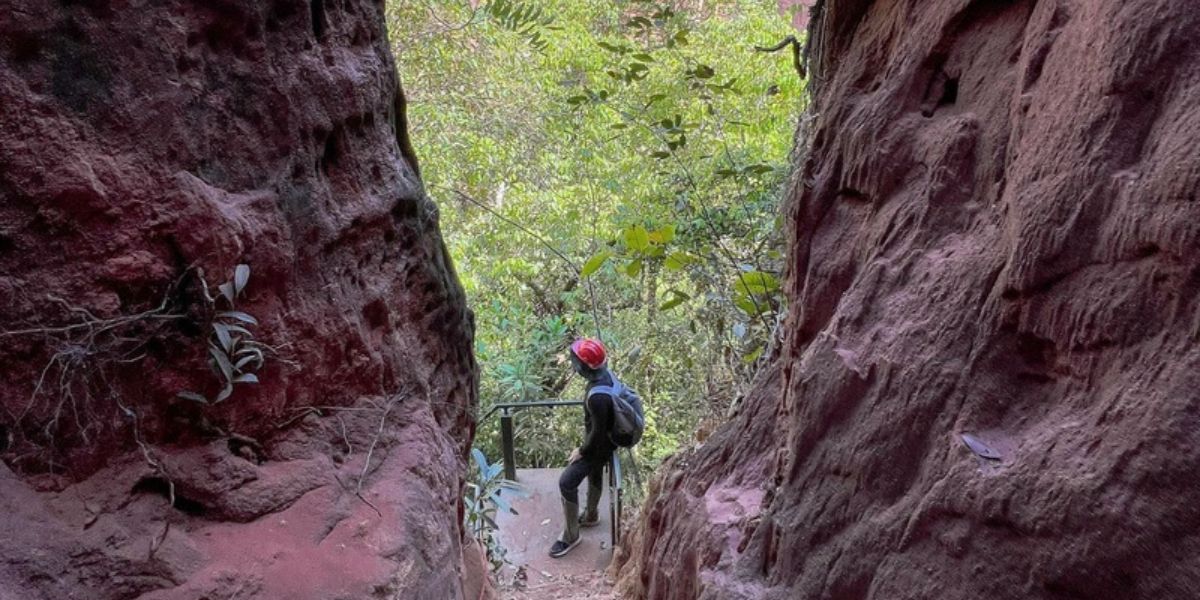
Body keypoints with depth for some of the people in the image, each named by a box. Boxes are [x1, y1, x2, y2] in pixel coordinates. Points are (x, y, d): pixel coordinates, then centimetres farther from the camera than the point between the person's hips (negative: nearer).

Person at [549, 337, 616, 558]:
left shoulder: (597, 397, -39)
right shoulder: (605, 375, -10)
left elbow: (598, 432, -29)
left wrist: (582, 451, -12)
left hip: (599, 445, -9)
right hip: (603, 438, 9)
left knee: (567, 483, -4)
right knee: (594, 473, 28)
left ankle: (571, 535, 11)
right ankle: (591, 515, 53)